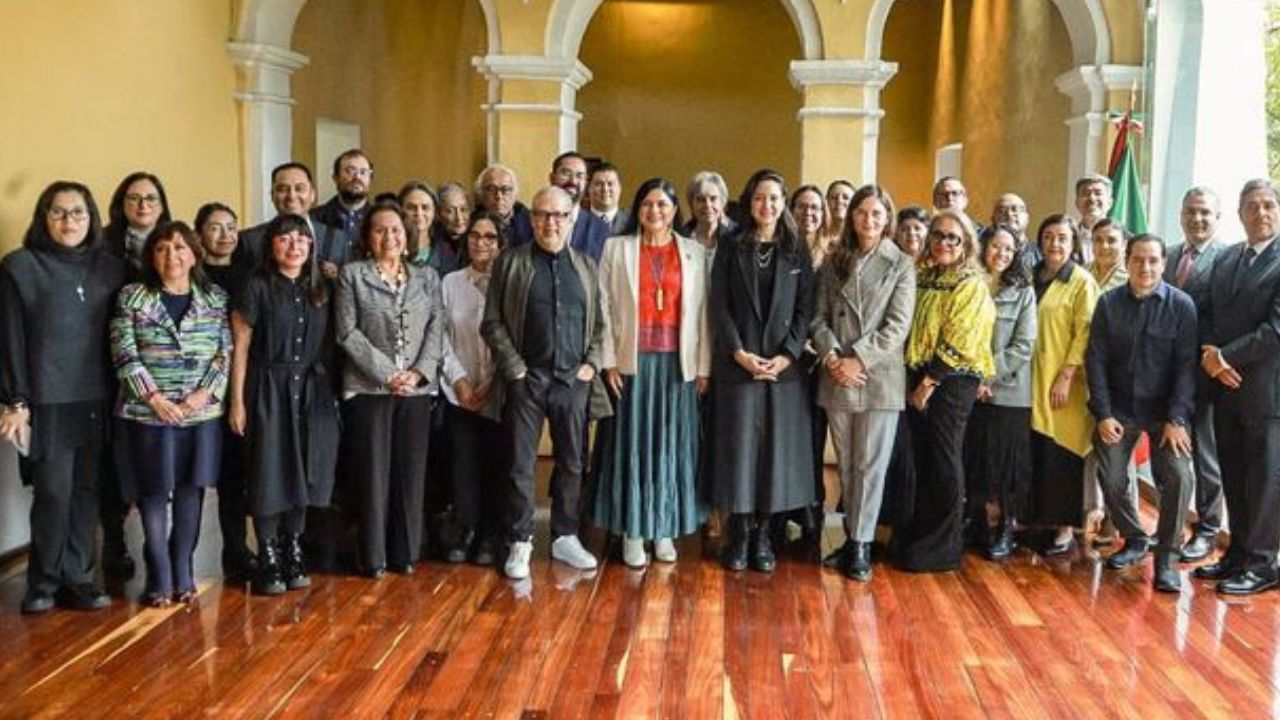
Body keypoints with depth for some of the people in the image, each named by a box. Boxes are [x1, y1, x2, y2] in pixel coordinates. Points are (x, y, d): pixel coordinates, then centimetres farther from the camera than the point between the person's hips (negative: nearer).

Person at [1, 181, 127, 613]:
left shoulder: (111, 268, 9)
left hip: (97, 401, 3)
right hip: (47, 401, -3)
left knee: (86, 491, 4)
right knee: (54, 492, -4)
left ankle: (77, 578, 16)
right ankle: (44, 583, 13)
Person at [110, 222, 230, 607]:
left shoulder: (216, 298, 6)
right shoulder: (132, 297, 2)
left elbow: (227, 352, 2)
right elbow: (124, 354, -4)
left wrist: (205, 392, -11)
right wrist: (154, 396, -12)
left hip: (202, 413, 2)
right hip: (149, 412, -1)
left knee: (191, 492, 6)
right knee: (154, 493, 2)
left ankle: (183, 574, 18)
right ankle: (159, 578, 12)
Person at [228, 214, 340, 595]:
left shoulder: (320, 290, 9)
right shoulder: (257, 287, -4)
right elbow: (240, 346, -5)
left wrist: (331, 393, 6)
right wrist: (237, 400, -9)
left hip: (312, 393, 4)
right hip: (269, 390, -4)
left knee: (302, 473, 7)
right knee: (269, 476, 0)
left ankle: (293, 554, 19)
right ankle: (268, 560, 10)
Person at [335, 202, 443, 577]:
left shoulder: (427, 277, 13)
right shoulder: (352, 275, 4)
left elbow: (436, 328, 6)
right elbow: (348, 332, -4)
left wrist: (420, 372, -10)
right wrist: (387, 374, -11)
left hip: (417, 389, 3)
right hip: (369, 388, -2)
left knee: (411, 472, 4)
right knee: (374, 472, 1)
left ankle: (406, 553, 13)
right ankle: (373, 557, 9)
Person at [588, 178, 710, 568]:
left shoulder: (693, 252, 7)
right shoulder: (617, 248, 4)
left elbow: (701, 311, 4)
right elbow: (604, 306, 1)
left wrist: (703, 367, 0)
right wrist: (609, 361, -6)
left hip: (677, 361, 1)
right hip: (633, 360, -1)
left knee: (672, 444, 6)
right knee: (633, 443, 2)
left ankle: (665, 530, 17)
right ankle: (632, 532, 9)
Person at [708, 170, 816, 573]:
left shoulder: (797, 251, 8)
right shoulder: (731, 249, 5)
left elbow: (805, 308, 3)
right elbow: (719, 307, 0)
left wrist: (786, 355, -9)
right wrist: (740, 353, -11)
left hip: (784, 366, 1)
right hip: (737, 365, -1)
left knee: (777, 447, 2)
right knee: (738, 445, 0)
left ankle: (763, 534, 12)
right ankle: (739, 533, 10)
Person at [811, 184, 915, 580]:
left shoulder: (901, 265, 2)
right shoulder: (833, 262, 12)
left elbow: (898, 325, -7)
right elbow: (820, 317, 6)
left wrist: (858, 359, -14)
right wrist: (831, 357, -11)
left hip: (879, 377, -3)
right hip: (837, 378, 3)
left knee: (870, 465, -1)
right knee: (845, 463, 10)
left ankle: (861, 543, 7)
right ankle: (853, 536, 20)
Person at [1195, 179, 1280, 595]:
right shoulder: (1225, 259, 12)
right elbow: (1207, 316, 12)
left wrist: (1224, 355, -14)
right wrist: (1210, 356, -6)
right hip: (1225, 386, 6)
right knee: (1233, 476, 14)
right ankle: (1238, 552, 25)